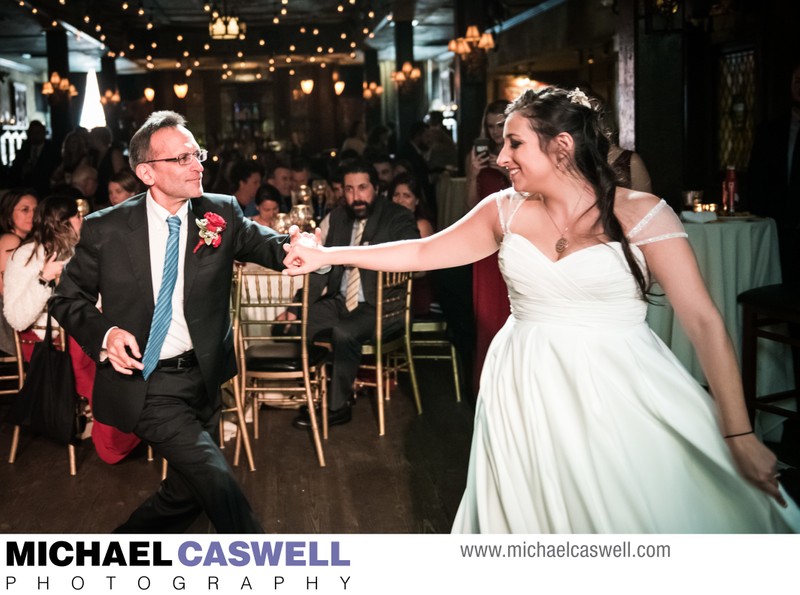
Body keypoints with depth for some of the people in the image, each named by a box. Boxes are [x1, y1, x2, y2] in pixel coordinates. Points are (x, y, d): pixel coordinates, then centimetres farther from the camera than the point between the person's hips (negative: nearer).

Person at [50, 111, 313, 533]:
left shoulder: (221, 214, -2)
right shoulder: (105, 229, -7)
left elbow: (267, 245, -14)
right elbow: (67, 298, 1)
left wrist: (295, 246, -37)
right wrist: (103, 333, -18)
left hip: (202, 377, 4)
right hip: (144, 382, -4)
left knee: (187, 492, 17)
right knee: (217, 480, -18)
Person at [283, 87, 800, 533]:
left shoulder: (642, 214, -9)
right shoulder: (505, 211, 4)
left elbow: (705, 323, -10)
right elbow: (421, 253, 13)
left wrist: (740, 435, -13)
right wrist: (327, 255, 8)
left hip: (619, 391, -3)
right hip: (527, 392, 3)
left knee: (637, 516, 2)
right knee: (532, 515, 9)